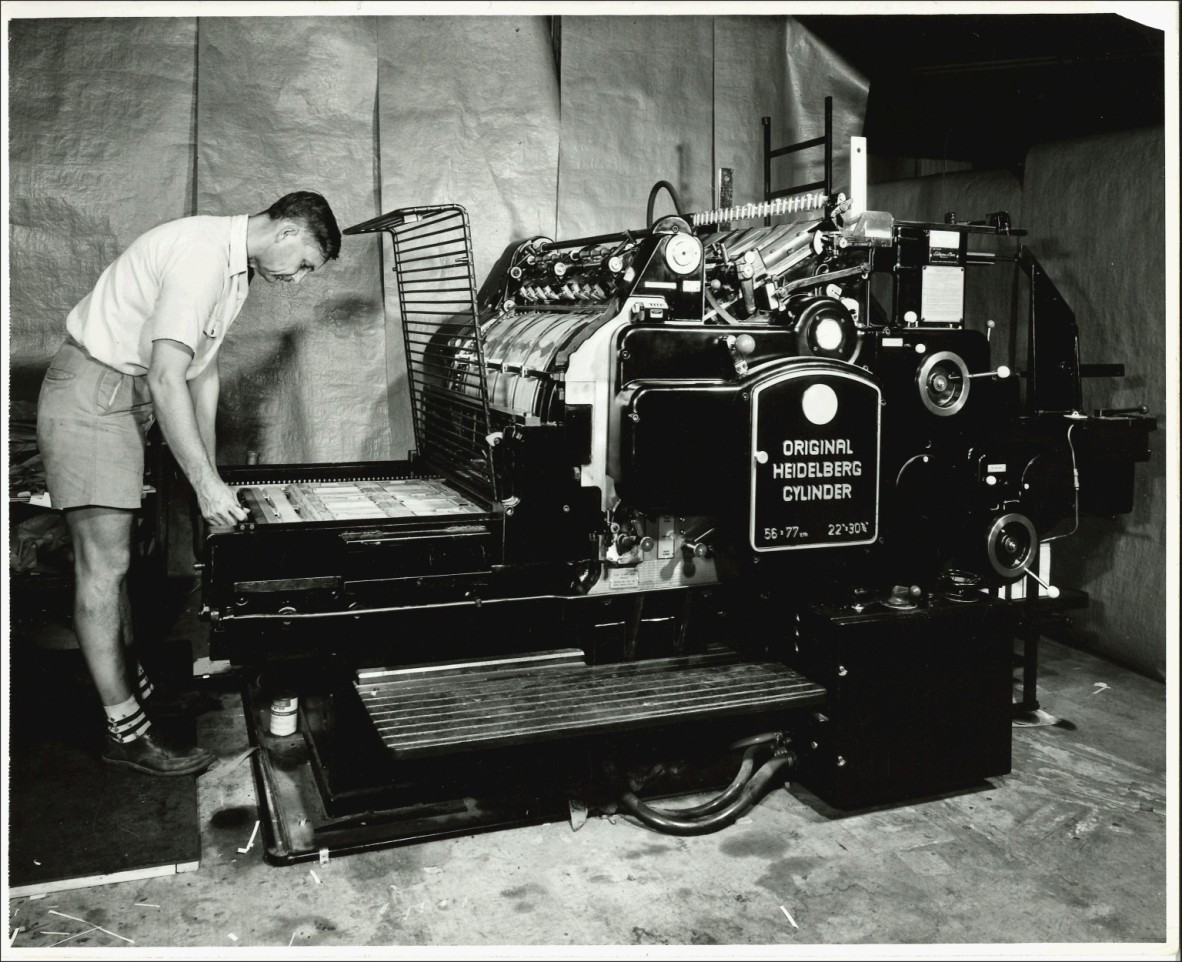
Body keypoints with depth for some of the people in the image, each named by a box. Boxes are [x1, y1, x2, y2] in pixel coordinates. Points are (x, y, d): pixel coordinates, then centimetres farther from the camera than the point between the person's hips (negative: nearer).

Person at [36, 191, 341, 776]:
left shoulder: (235, 267, 10)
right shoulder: (201, 253, -22)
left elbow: (203, 371, 15)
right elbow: (167, 379, -28)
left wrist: (211, 472, 14)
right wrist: (205, 482, -26)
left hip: (128, 398, 10)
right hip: (88, 394, -10)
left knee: (112, 557, 15)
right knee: (104, 563, -8)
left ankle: (133, 687, 25)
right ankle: (126, 732, -2)